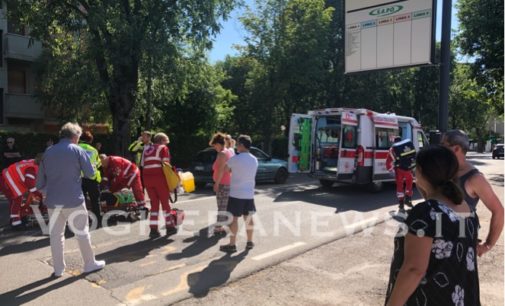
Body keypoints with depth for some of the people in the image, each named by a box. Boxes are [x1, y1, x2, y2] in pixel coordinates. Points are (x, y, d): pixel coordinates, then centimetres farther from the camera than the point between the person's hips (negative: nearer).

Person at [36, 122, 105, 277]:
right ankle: (90, 263, 17)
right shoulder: (77, 150, -5)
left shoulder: (48, 152, 9)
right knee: (82, 232, 7)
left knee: (55, 234, 12)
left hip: (53, 201, 4)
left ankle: (58, 268, 19)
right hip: (73, 200, -4)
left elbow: (40, 181, 11)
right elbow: (90, 173, -3)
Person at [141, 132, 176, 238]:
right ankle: (170, 227, 16)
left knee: (154, 203, 12)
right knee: (165, 202, 8)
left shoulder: (146, 149, 22)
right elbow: (166, 164, -6)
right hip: (159, 177, -5)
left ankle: (153, 229, 8)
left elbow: (143, 165, 15)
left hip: (147, 178, 5)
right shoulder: (163, 148, 5)